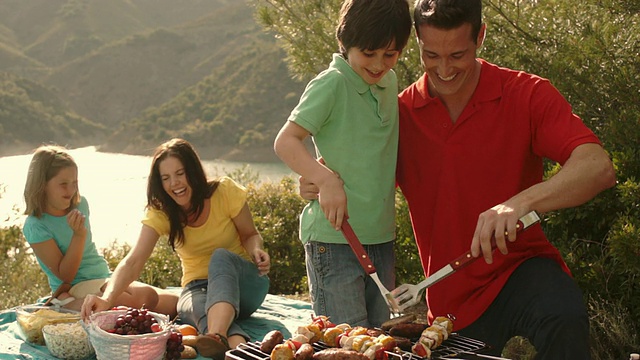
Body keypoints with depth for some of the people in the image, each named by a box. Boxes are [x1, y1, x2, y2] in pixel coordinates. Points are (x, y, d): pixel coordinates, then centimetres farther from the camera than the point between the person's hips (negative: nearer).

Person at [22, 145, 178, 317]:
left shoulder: (80, 204, 6)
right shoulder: (35, 226, -11)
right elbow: (65, 275, -12)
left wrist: (65, 288, -1)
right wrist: (79, 235, -23)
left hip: (106, 277, 7)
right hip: (76, 288, -6)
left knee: (174, 303, -11)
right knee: (146, 297, -30)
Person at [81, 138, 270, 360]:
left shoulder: (225, 192, -10)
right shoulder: (161, 213, -7)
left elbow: (249, 235, 5)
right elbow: (132, 262, -20)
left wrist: (256, 251, -20)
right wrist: (107, 299, -39)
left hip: (243, 281, -1)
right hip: (197, 288, 1)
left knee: (221, 256, -37)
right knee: (198, 309, -38)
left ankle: (218, 337, -61)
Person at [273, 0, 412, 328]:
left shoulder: (390, 83, 10)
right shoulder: (331, 84, -11)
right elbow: (285, 141, -15)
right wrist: (327, 179, -28)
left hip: (381, 236, 7)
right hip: (334, 236, -7)